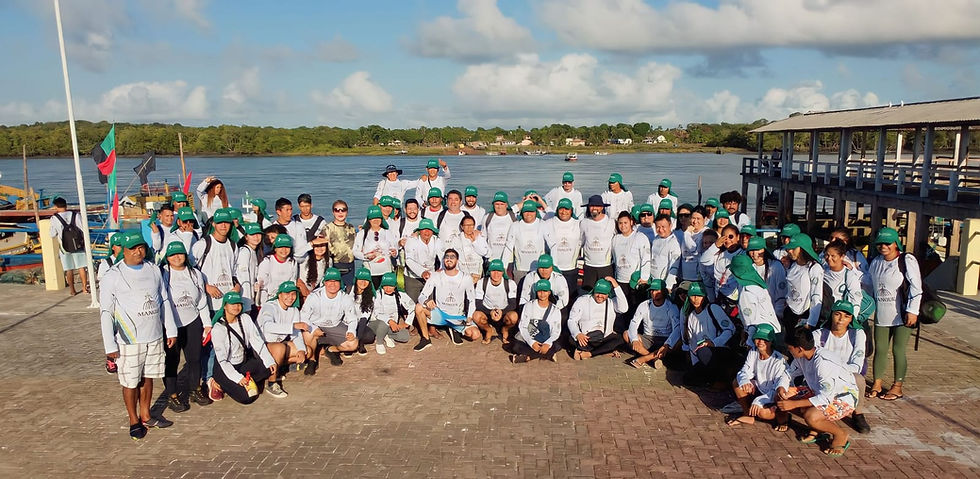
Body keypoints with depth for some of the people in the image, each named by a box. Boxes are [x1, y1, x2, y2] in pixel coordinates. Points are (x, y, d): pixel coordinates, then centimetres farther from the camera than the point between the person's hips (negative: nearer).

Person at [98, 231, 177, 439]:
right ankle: (134, 421, 23)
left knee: (148, 377, 15)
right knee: (130, 382, 6)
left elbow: (164, 301, 13)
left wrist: (170, 329, 11)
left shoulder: (154, 270, 6)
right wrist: (110, 345, -11)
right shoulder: (113, 277, -8)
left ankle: (146, 416, 31)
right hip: (129, 340, -4)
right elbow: (106, 313, -8)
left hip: (155, 337, 4)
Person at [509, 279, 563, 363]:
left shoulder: (555, 311, 6)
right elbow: (522, 326, -2)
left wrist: (547, 344, -22)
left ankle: (527, 357, -26)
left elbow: (556, 332, -1)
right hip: (527, 340, 0)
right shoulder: (529, 306, 4)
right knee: (515, 345, -30)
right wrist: (532, 342, -18)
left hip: (545, 343, 0)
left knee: (557, 346, -31)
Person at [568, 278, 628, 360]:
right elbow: (572, 320, 0)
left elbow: (623, 309, -9)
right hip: (585, 339, -2)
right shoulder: (582, 300, 7)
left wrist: (616, 286, -10)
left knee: (620, 338, -27)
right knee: (573, 339, -33)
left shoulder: (611, 302, 13)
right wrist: (577, 334, -22)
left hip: (605, 338, 2)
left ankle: (588, 354, -24)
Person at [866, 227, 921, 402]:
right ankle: (877, 384, 16)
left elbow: (916, 287, -13)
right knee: (880, 349, 7)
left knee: (898, 350, -1)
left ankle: (897, 387, 12)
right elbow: (869, 284, 21)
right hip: (881, 315, 5)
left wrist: (912, 311, -17)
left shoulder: (907, 260, -8)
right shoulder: (876, 262, 11)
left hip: (902, 315, -5)